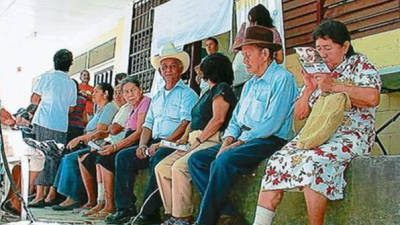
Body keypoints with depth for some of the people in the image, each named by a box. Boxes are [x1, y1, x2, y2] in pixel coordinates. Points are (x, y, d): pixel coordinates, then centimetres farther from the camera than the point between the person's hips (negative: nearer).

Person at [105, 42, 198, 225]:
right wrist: (142, 145, 1)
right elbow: (148, 124, 21)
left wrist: (162, 144, -19)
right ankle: (125, 208, -14)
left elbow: (186, 124, -13)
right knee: (123, 156, -12)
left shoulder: (187, 94, 1)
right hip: (155, 143, 7)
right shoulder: (157, 97, 25)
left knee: (157, 159, -36)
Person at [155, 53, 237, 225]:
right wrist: (185, 137, 8)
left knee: (179, 166, -29)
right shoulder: (208, 93, 27)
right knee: (161, 167, -5)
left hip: (212, 141, -10)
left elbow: (218, 119, -15)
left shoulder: (222, 89, -3)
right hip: (197, 142, 10)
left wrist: (198, 139, -15)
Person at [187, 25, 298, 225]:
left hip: (270, 140, -9)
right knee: (196, 160, -6)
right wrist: (227, 141, 0)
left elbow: (272, 124, -17)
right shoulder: (250, 84, 22)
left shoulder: (281, 78, -7)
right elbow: (235, 119, 20)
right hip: (243, 139, 9)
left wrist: (239, 142, -16)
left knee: (223, 162, -33)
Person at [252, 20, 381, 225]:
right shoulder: (317, 72, 22)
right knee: (278, 161, -18)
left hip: (351, 134, -6)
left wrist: (334, 86, -13)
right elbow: (299, 114, 20)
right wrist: (309, 89, 4)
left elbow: (372, 98, -14)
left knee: (314, 162, -35)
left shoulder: (359, 64, 5)